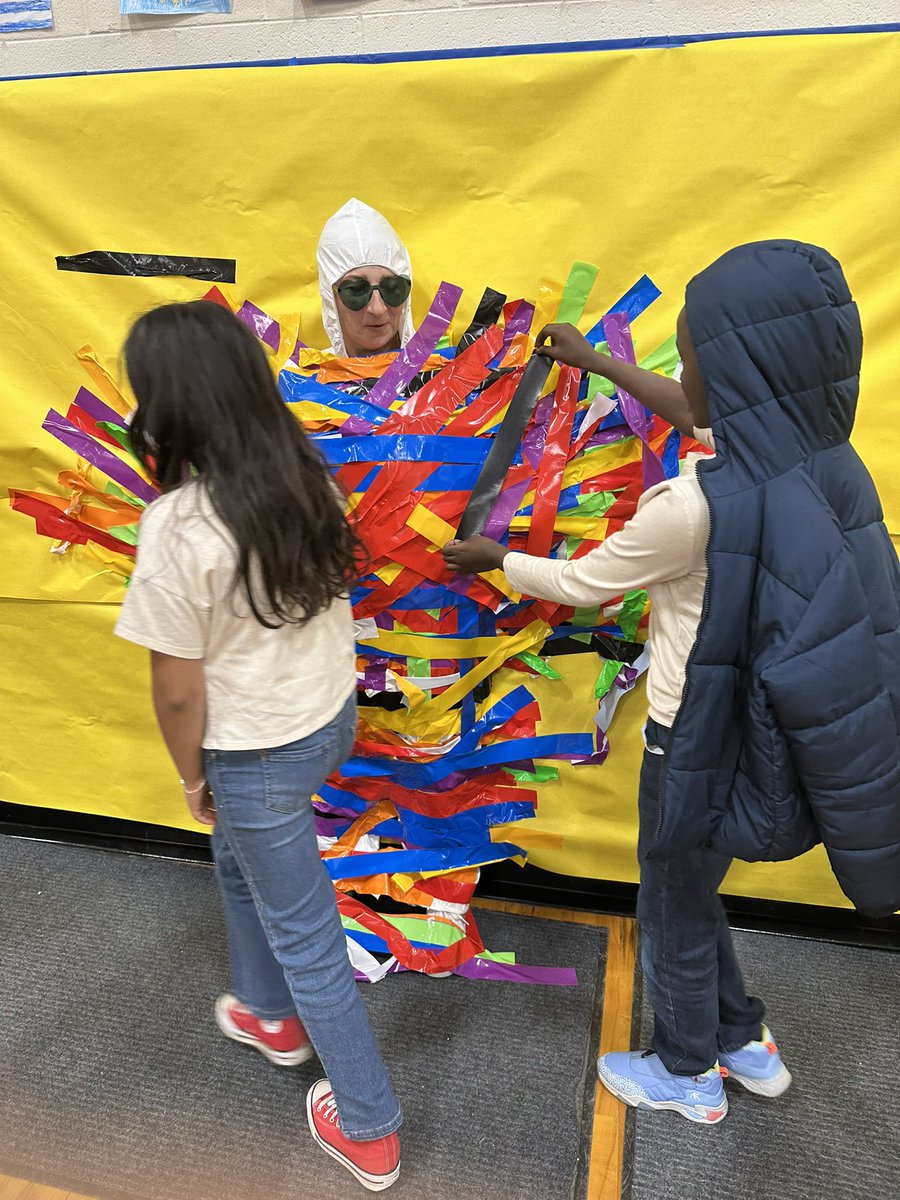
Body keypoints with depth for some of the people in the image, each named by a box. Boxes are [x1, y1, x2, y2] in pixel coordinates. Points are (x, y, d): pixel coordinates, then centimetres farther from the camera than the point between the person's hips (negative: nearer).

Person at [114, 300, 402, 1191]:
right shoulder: (308, 479, -6)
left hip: (257, 755, -7)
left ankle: (367, 1128, 34)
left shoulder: (179, 526, -26)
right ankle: (271, 1014, 55)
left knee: (304, 936, 13)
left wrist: (191, 777, -1)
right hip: (331, 717, 7)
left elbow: (178, 689, -18)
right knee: (241, 865, 32)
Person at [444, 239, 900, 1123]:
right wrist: (598, 364, 23)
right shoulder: (819, 460, -7)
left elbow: (583, 583, -13)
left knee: (672, 914, 20)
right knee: (692, 893, 30)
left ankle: (687, 1078, 46)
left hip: (702, 747, -7)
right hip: (761, 730, 7)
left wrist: (493, 558, 5)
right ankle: (745, 1045, 50)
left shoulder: (694, 503, -31)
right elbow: (699, 419, 12)